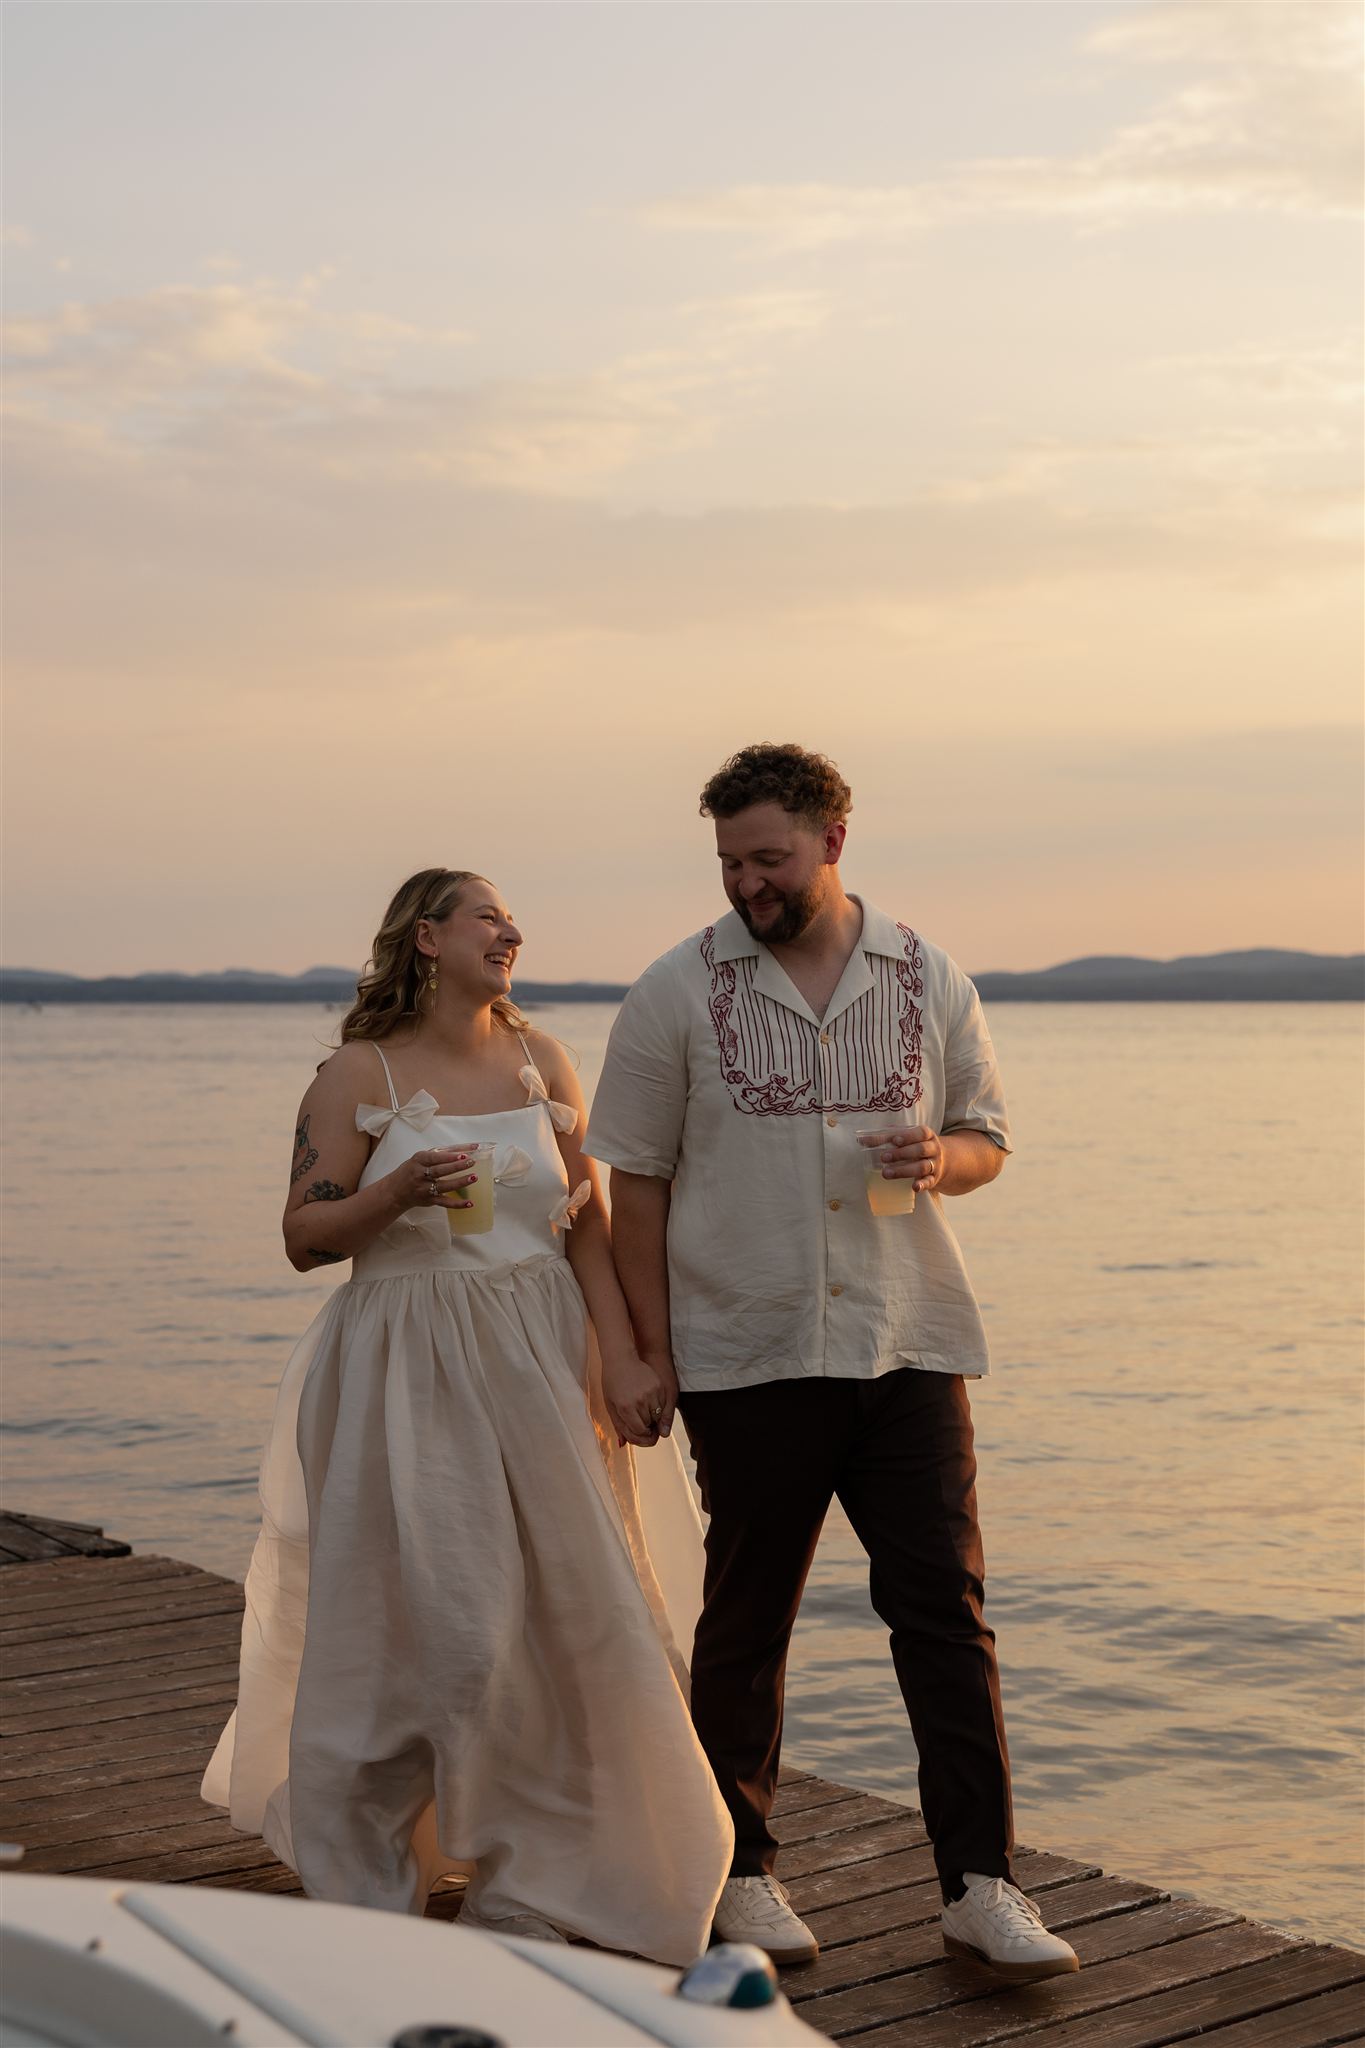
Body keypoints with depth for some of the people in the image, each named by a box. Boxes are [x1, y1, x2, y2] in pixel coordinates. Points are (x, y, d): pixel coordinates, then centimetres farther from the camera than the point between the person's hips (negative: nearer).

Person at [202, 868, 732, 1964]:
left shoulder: (542, 1061, 9)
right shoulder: (361, 1073, -3)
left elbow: (589, 1224, 9)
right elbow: (305, 1235, -4)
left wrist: (622, 1354, -1)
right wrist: (397, 1193, -21)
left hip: (538, 1366, 4)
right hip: (409, 1379, -4)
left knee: (567, 1611, 4)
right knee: (424, 1623, -3)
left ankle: (525, 1886, 22)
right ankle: (360, 1888, 17)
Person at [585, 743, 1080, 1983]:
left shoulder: (929, 980, 6)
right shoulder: (679, 992, 1)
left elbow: (987, 1137, 15)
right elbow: (639, 1181, 2)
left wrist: (944, 1158, -10)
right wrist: (647, 1353, -2)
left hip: (910, 1345, 2)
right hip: (747, 1355, -1)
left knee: (946, 1609, -1)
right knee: (746, 1622, 8)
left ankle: (980, 1886, 6)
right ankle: (742, 1874, 23)